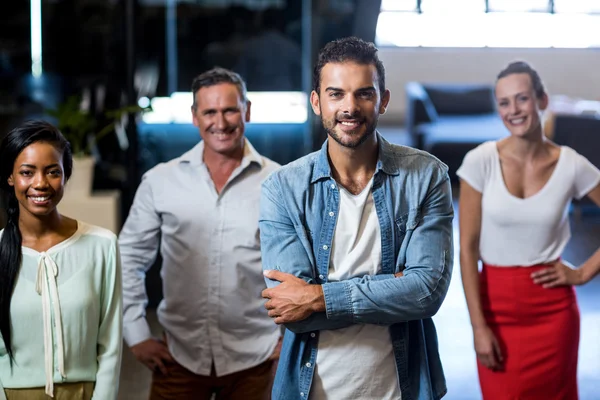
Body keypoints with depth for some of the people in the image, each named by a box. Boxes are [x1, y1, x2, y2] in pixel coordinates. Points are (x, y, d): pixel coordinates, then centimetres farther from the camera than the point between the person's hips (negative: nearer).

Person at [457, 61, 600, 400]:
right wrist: (479, 325, -9)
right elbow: (468, 248, -7)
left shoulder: (571, 166, -6)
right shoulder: (480, 162, -8)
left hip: (553, 307, 1)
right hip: (497, 304, 0)